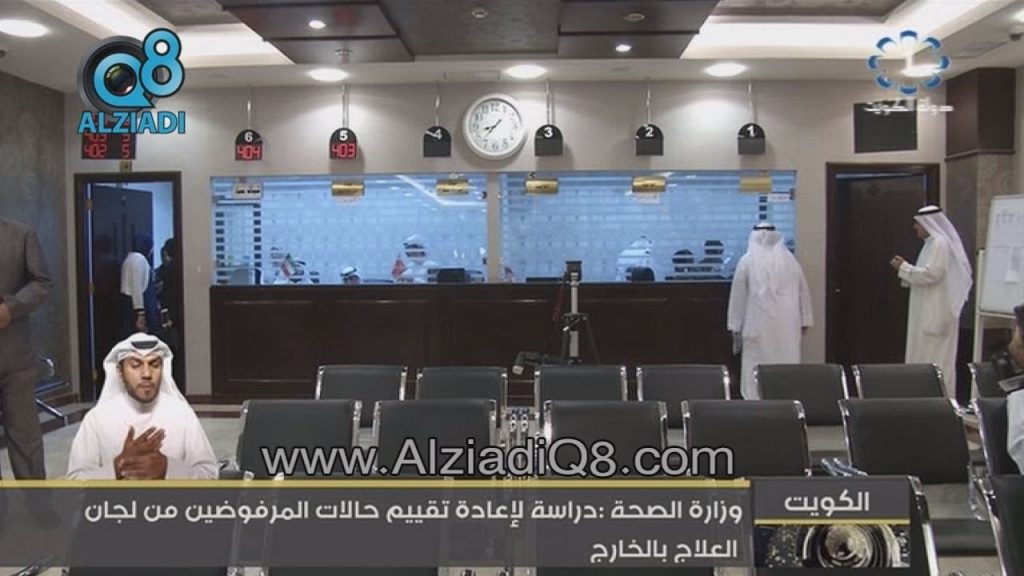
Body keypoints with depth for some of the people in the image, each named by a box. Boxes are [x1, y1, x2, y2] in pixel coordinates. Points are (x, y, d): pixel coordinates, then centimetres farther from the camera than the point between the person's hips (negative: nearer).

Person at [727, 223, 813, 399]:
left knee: (757, 366, 0)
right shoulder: (791, 261, 8)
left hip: (760, 324, -3)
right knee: (788, 364, 8)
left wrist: (735, 325, 5)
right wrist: (805, 321, 18)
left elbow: (738, 296, 0)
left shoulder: (747, 262, -1)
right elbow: (803, 292, 12)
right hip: (788, 325, 3)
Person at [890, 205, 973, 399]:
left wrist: (904, 267, -14)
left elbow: (932, 274, -22)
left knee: (934, 357, -6)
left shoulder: (940, 244, -15)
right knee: (927, 355, 11)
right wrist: (906, 268, 10)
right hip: (929, 312, 10)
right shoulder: (933, 243, 16)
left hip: (936, 313, -10)